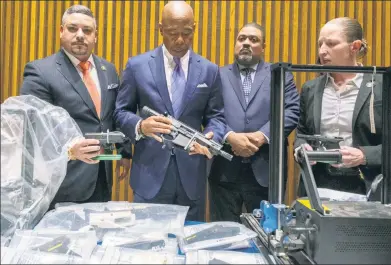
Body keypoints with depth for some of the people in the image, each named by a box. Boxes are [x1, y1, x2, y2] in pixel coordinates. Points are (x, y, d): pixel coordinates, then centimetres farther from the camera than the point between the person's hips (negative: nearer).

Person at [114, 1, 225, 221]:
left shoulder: (209, 70, 4)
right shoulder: (137, 66, 0)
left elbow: (216, 116, 8)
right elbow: (121, 112, 3)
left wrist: (211, 137, -15)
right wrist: (140, 125, -19)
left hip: (192, 173, 2)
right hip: (150, 172, -1)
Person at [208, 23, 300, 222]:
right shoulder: (218, 75, 11)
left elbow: (292, 112, -1)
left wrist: (262, 136, -15)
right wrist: (230, 136, -17)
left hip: (265, 170, 0)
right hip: (225, 171, 0)